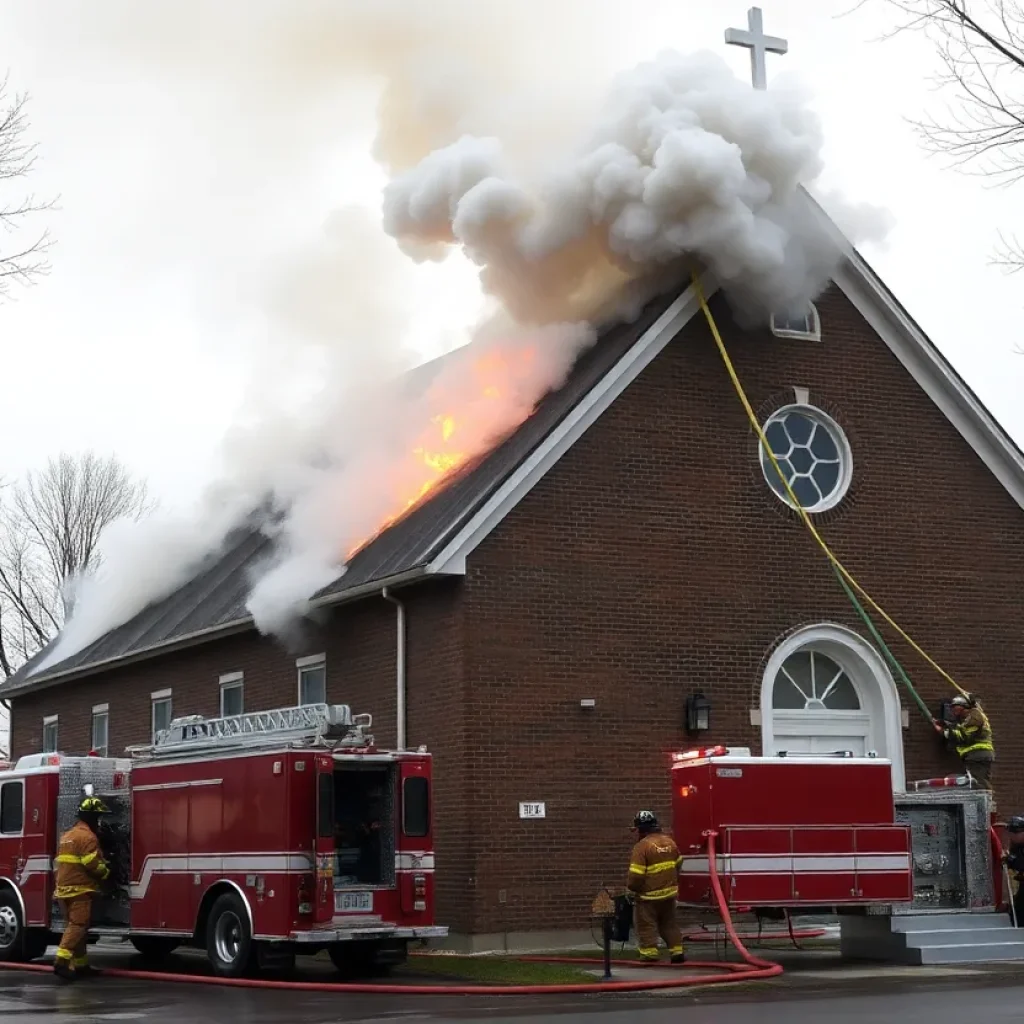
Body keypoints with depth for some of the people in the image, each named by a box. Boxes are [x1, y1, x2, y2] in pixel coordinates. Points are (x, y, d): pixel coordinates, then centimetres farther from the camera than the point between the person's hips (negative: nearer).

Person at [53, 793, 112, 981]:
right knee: (78, 926, -12)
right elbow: (93, 864, -19)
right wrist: (106, 873, 0)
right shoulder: (87, 836, -13)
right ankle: (61, 962, -22)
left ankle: (81, 965, 16)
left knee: (75, 927, 12)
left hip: (64, 888, 10)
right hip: (79, 889, -9)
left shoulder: (68, 835, 19)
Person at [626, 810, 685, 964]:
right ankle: (677, 951, 14)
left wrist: (630, 889, -3)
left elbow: (636, 874, -19)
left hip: (649, 895, -7)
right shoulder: (669, 841, 5)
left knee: (646, 925, 3)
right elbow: (678, 864, 18)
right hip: (669, 892, 7)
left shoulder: (642, 846, -18)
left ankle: (650, 953, -1)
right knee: (669, 923, 16)